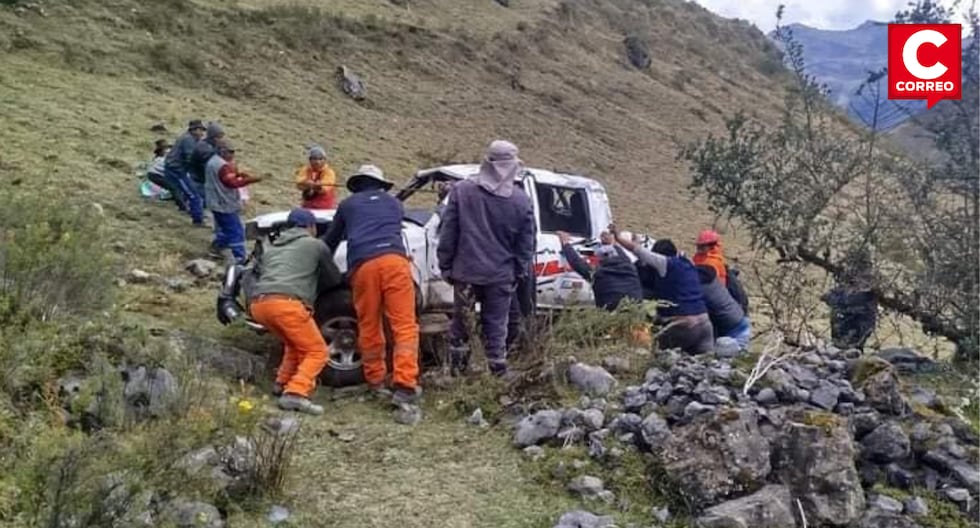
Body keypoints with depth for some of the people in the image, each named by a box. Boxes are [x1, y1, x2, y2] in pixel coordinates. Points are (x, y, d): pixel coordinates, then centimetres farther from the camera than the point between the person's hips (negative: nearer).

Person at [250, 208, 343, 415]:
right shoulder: (316, 245, 17)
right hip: (286, 303, -7)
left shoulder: (270, 247, 31)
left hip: (257, 304, 7)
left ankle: (282, 384, 24)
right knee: (317, 352, 2)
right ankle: (295, 394, -16)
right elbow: (335, 280, 25)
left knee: (295, 344, 29)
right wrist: (316, 283, 48)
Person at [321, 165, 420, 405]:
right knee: (405, 325, -4)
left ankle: (375, 381, 22)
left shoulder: (348, 204, 26)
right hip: (394, 259, 0)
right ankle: (405, 384, -15)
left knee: (368, 328, 12)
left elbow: (330, 240, 35)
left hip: (363, 265, 0)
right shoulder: (394, 203, 28)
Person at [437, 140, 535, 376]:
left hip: (465, 271, 0)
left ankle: (458, 370, 22)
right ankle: (498, 373, 13)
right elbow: (526, 244, 4)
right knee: (496, 326, 10)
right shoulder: (522, 201, -3)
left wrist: (445, 265, 6)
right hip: (501, 276, 0)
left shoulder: (461, 191, -5)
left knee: (460, 322, 15)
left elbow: (447, 233, -2)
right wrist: (519, 273, 14)